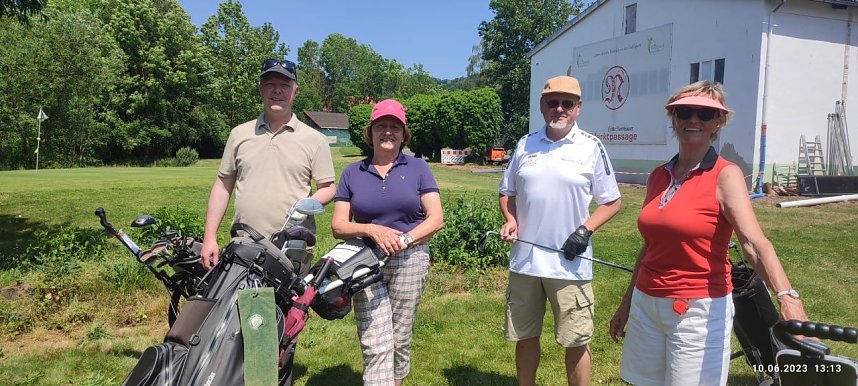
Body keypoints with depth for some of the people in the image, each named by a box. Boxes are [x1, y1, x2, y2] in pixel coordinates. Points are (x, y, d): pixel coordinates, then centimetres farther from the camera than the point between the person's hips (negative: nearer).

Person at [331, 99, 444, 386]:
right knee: (375, 345, -6)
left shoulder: (418, 168, 5)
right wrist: (372, 230, -16)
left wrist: (404, 240, -17)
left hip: (410, 262, 0)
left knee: (400, 339, 10)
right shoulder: (352, 173, 7)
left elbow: (436, 219, -2)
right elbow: (338, 226, 2)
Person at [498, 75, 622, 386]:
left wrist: (586, 229, -13)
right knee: (525, 336, 16)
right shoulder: (525, 144, 7)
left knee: (576, 342, 6)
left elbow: (611, 202, 2)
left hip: (570, 264, -3)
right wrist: (510, 219, -3)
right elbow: (506, 191, 16)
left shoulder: (591, 147, -1)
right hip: (524, 259, 3)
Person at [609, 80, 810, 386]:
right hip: (645, 304, 5)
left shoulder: (725, 175, -9)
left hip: (699, 310, -5)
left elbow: (754, 241, -24)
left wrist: (787, 296, -40)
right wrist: (627, 302, 18)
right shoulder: (659, 176, 6)